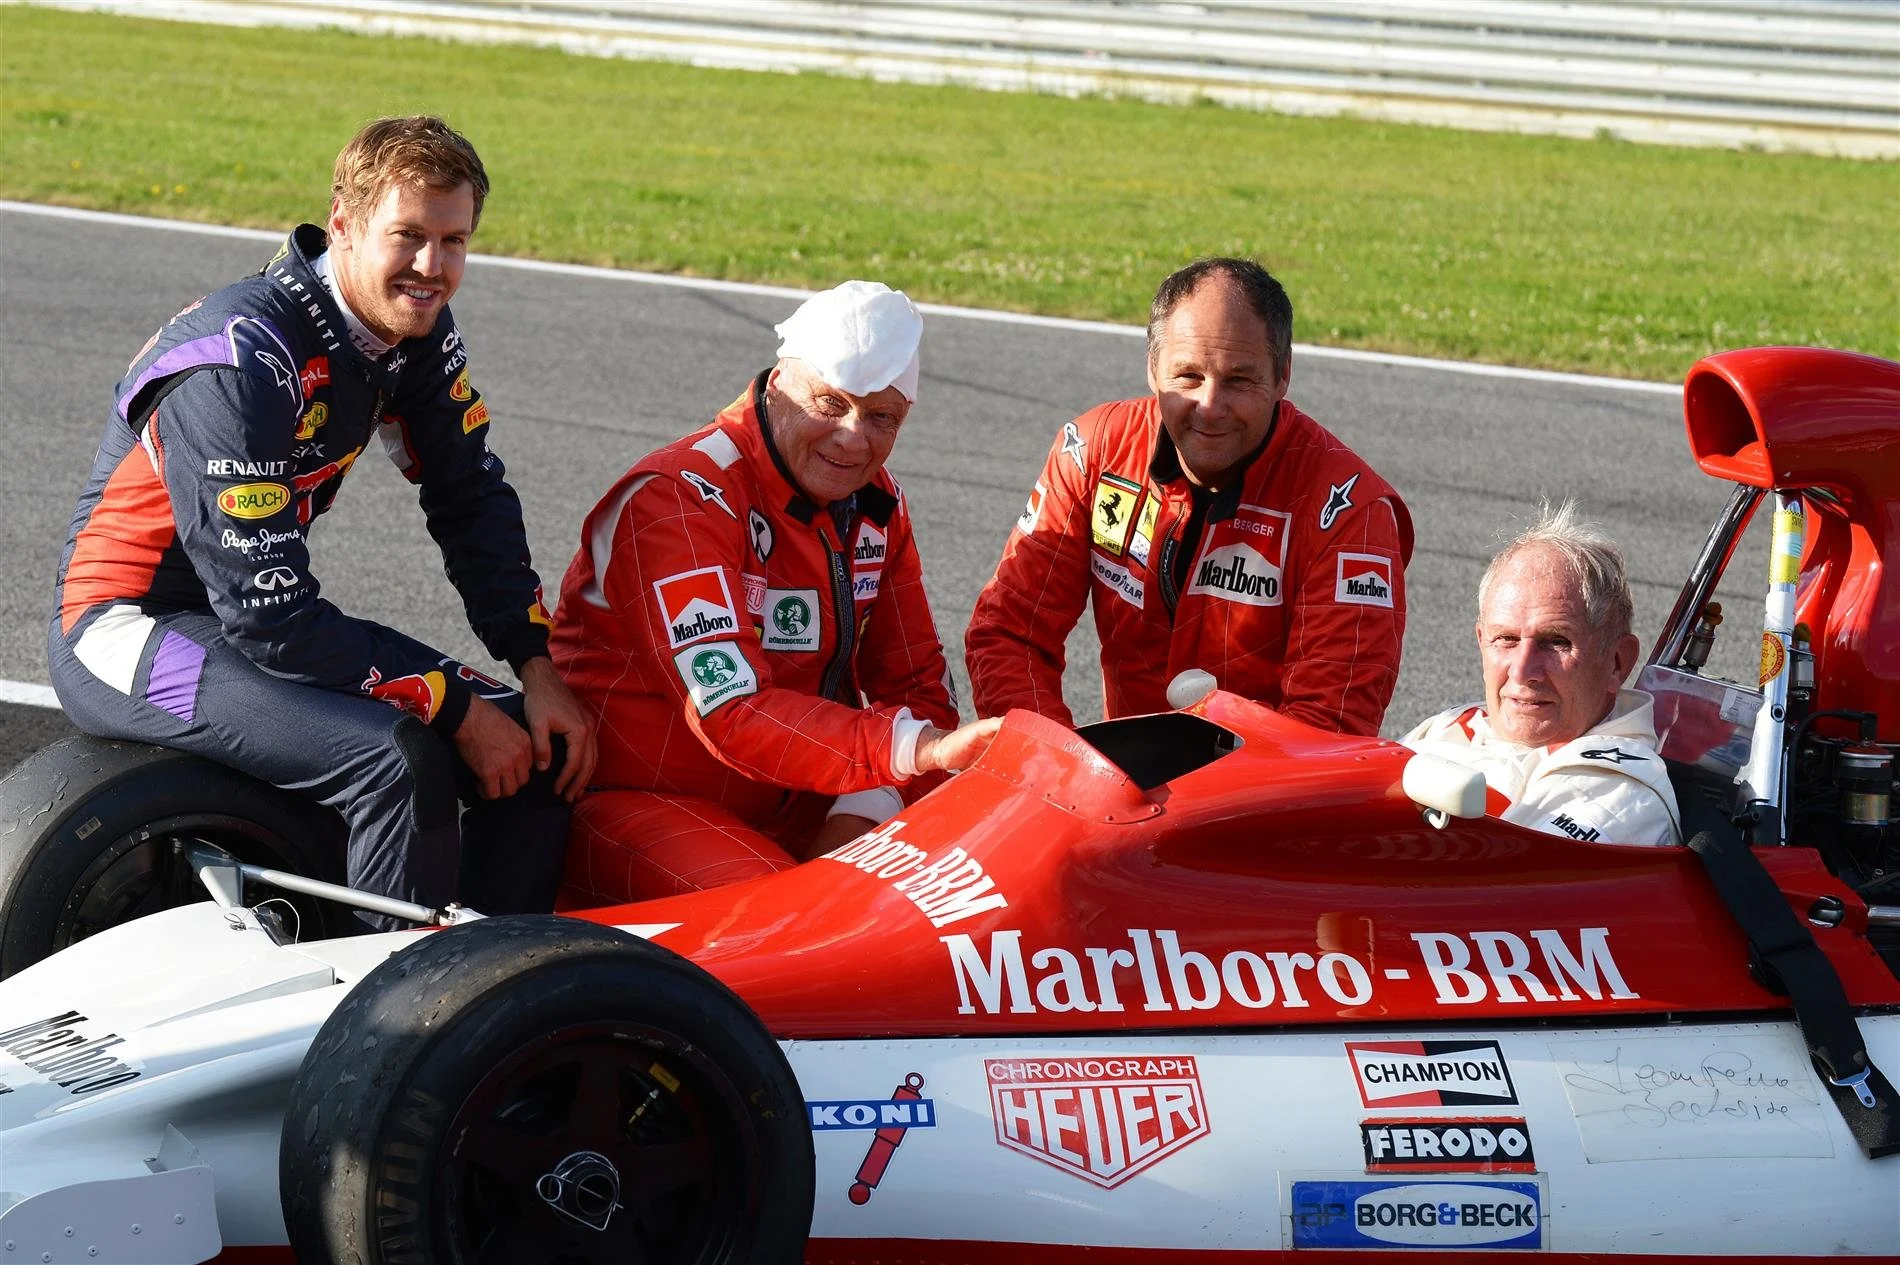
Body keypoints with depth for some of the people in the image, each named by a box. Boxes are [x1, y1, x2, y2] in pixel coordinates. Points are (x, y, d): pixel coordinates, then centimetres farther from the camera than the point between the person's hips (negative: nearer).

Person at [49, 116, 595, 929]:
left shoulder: (416, 333, -2)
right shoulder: (242, 365, -27)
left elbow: (472, 499, 9)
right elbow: (268, 617, -28)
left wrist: (538, 671, -4)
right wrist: (455, 708, -22)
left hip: (268, 610, 9)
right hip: (127, 629, -9)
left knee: (540, 747, -2)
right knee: (396, 755, -31)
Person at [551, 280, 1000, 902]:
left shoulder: (876, 505, 6)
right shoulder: (682, 501, -20)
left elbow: (916, 684, 4)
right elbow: (734, 715, -29)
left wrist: (860, 820, -16)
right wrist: (920, 748, -38)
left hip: (785, 804, 8)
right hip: (629, 800, -8)